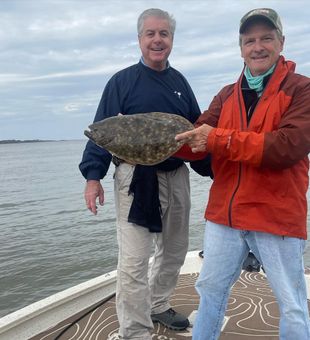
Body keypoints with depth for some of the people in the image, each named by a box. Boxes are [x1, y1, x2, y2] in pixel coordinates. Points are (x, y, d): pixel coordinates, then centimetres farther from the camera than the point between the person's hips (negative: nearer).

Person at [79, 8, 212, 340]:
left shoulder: (180, 82, 11)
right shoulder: (122, 81, -2)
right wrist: (93, 175, -16)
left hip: (177, 177, 6)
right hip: (136, 179, -5)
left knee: (174, 251, 17)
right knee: (133, 261, -4)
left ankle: (157, 305, 39)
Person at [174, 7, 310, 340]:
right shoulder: (227, 95, 9)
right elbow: (195, 140, 0)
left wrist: (219, 140, -23)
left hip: (277, 216, -4)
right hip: (225, 214, 5)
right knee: (210, 289, 19)